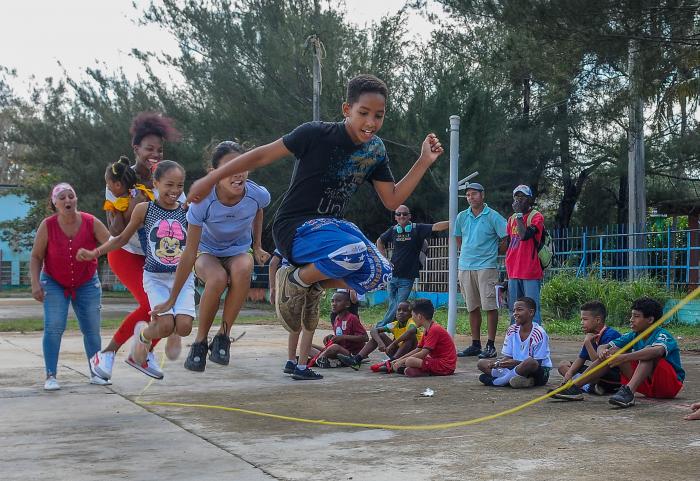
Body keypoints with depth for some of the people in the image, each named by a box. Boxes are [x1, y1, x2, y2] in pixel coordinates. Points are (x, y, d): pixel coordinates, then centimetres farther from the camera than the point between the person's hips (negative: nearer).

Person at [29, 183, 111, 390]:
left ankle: (95, 373, 16)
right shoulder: (47, 225, -15)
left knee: (92, 329, 4)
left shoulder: (91, 223, -15)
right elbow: (36, 257, -9)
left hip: (87, 284, 1)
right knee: (53, 328, -11)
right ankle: (51, 376, -5)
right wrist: (35, 284, -17)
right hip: (54, 284, -1)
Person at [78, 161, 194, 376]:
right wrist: (94, 253, 6)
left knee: (184, 327, -18)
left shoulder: (188, 211, 2)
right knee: (166, 325, -20)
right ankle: (143, 334, 17)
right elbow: (122, 239, 11)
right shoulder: (144, 209, -1)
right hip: (155, 277, -1)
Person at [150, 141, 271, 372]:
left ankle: (223, 336, -17)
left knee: (243, 269, -36)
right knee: (218, 279, -37)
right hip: (207, 253, -2)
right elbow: (189, 253, -24)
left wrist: (257, 247, 7)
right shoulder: (203, 201, -30)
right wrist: (171, 300, -22)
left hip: (239, 251, 2)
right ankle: (200, 341, -13)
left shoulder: (258, 194, -23)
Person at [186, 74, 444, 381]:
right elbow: (263, 155, -11)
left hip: (331, 226, 8)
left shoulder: (376, 151, 2)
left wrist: (424, 162, -4)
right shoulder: (317, 134, -16)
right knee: (352, 253, -34)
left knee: (379, 274, -6)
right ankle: (295, 279, -6)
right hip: (294, 228, -7)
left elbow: (392, 200, 6)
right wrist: (211, 180, -8)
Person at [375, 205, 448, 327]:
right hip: (393, 275, 3)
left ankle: (379, 327, 11)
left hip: (407, 277, -3)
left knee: (399, 307, -3)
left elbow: (436, 227, -19)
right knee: (393, 306, 6)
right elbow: (380, 241, 23)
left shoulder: (417, 229, -5)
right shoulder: (393, 230, 5)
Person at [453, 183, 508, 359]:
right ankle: (475, 344, 18)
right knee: (472, 307, 10)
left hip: (486, 266, -5)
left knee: (490, 306, -5)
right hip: (465, 266, 5)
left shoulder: (493, 216, -5)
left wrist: (492, 252, 1)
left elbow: (506, 239, -4)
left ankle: (490, 346, -2)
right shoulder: (462, 217, 10)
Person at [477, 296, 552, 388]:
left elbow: (537, 363, -17)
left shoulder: (539, 333, -14)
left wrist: (516, 362, -30)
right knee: (481, 363, -5)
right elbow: (507, 357, 4)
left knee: (530, 362, -41)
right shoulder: (511, 331, 4)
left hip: (540, 373, -6)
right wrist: (498, 363, -18)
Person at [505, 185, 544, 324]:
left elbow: (525, 235, -22)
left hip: (531, 273, -7)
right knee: (514, 311, 10)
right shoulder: (512, 219, 16)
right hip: (514, 273, 7)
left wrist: (519, 214, -12)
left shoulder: (536, 216, -5)